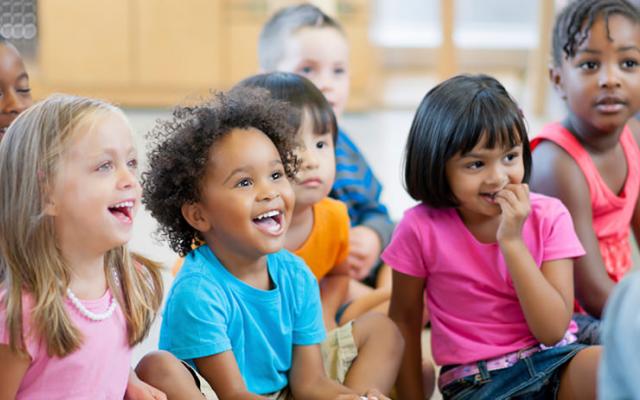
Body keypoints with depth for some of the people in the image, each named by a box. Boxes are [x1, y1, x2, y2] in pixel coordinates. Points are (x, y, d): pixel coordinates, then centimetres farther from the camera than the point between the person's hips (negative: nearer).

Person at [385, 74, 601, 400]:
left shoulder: (548, 217, -5)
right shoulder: (422, 228, -8)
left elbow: (552, 331, -11)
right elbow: (404, 321, 4)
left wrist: (512, 241, -18)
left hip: (554, 361, 2)